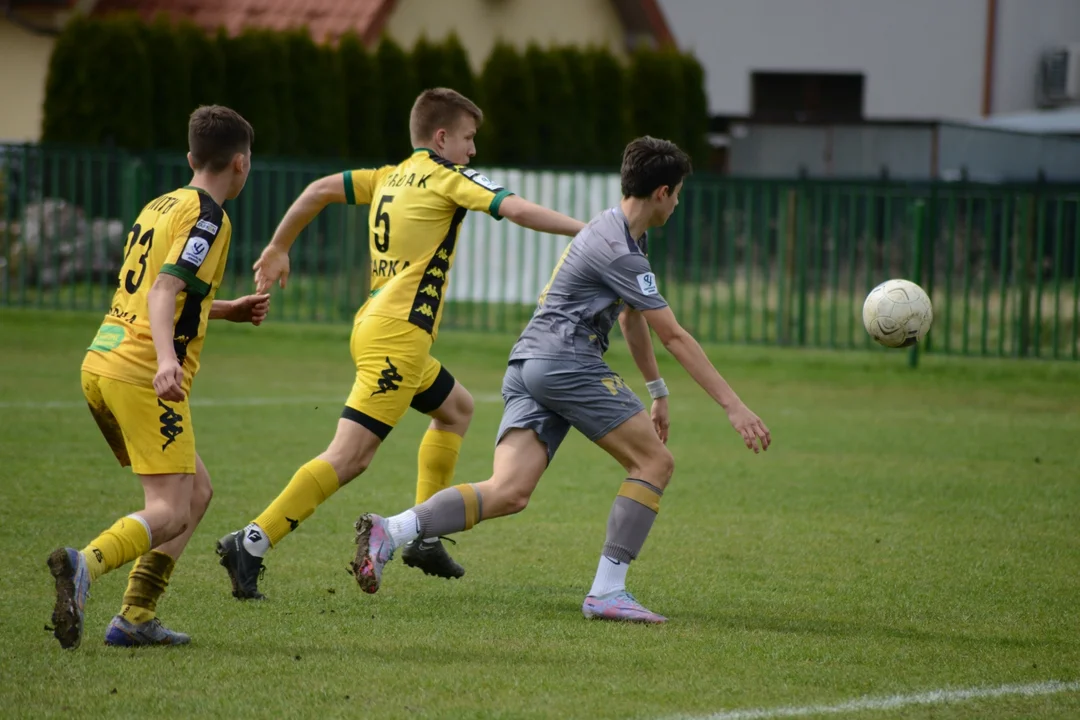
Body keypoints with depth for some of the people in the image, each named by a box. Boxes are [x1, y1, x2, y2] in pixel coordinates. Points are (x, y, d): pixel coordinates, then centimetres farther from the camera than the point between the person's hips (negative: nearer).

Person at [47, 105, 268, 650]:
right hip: (142, 375, -9)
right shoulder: (207, 218, -7)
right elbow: (165, 290, -20)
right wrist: (166, 359, -34)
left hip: (101, 363, 9)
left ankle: (136, 617, 6)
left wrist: (230, 310, 38)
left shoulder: (160, 207, 20)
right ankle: (86, 564, -39)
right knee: (171, 512, -12)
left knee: (196, 492, 16)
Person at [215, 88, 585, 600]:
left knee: (457, 408, 28)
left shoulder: (390, 177, 16)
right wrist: (586, 231, -11)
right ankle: (251, 545, -20)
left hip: (373, 325, 10)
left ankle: (424, 536, 24)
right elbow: (517, 210, -14)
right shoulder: (447, 177, -5)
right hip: (399, 335, -10)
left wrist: (278, 248, 24)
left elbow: (319, 190, 15)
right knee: (349, 457, -13)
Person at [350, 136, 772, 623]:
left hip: (528, 365, 9)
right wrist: (734, 407, -11)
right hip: (567, 360, -9)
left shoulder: (616, 232, 22)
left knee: (508, 493, -7)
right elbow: (674, 337, -12)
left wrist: (657, 391, 39)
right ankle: (607, 593, -8)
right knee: (655, 462, -2)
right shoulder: (619, 251, -9)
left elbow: (631, 318, 35)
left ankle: (390, 532, -24)